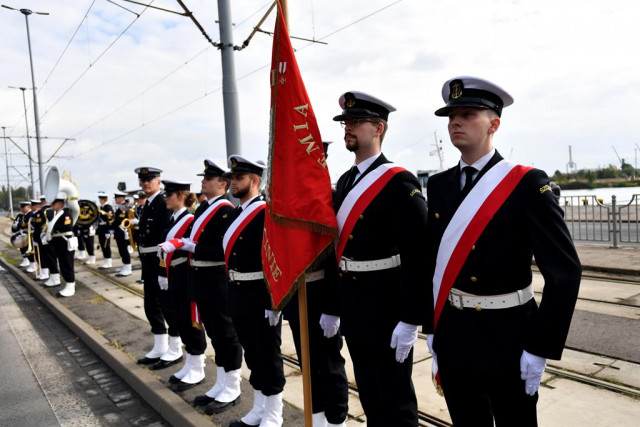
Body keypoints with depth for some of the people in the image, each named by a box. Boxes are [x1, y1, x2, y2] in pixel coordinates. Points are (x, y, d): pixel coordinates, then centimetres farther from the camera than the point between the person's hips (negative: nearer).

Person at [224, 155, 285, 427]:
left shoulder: (267, 213, -15)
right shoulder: (237, 213, 11)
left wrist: (274, 302, -20)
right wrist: (232, 294, 15)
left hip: (260, 296, -8)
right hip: (238, 295, 8)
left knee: (268, 356, 6)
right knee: (252, 354, 18)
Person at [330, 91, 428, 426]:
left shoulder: (399, 182, -14)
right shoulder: (345, 182, 10)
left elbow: (418, 255, -19)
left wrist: (410, 320, -19)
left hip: (387, 311, -7)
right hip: (353, 309, 8)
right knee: (368, 396, 22)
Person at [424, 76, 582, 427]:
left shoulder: (526, 183, -12)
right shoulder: (438, 185, 2)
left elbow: (564, 271, -14)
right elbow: (433, 260, 6)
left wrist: (540, 348, -14)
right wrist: (431, 327, 7)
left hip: (507, 336, -4)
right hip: (452, 337, 4)